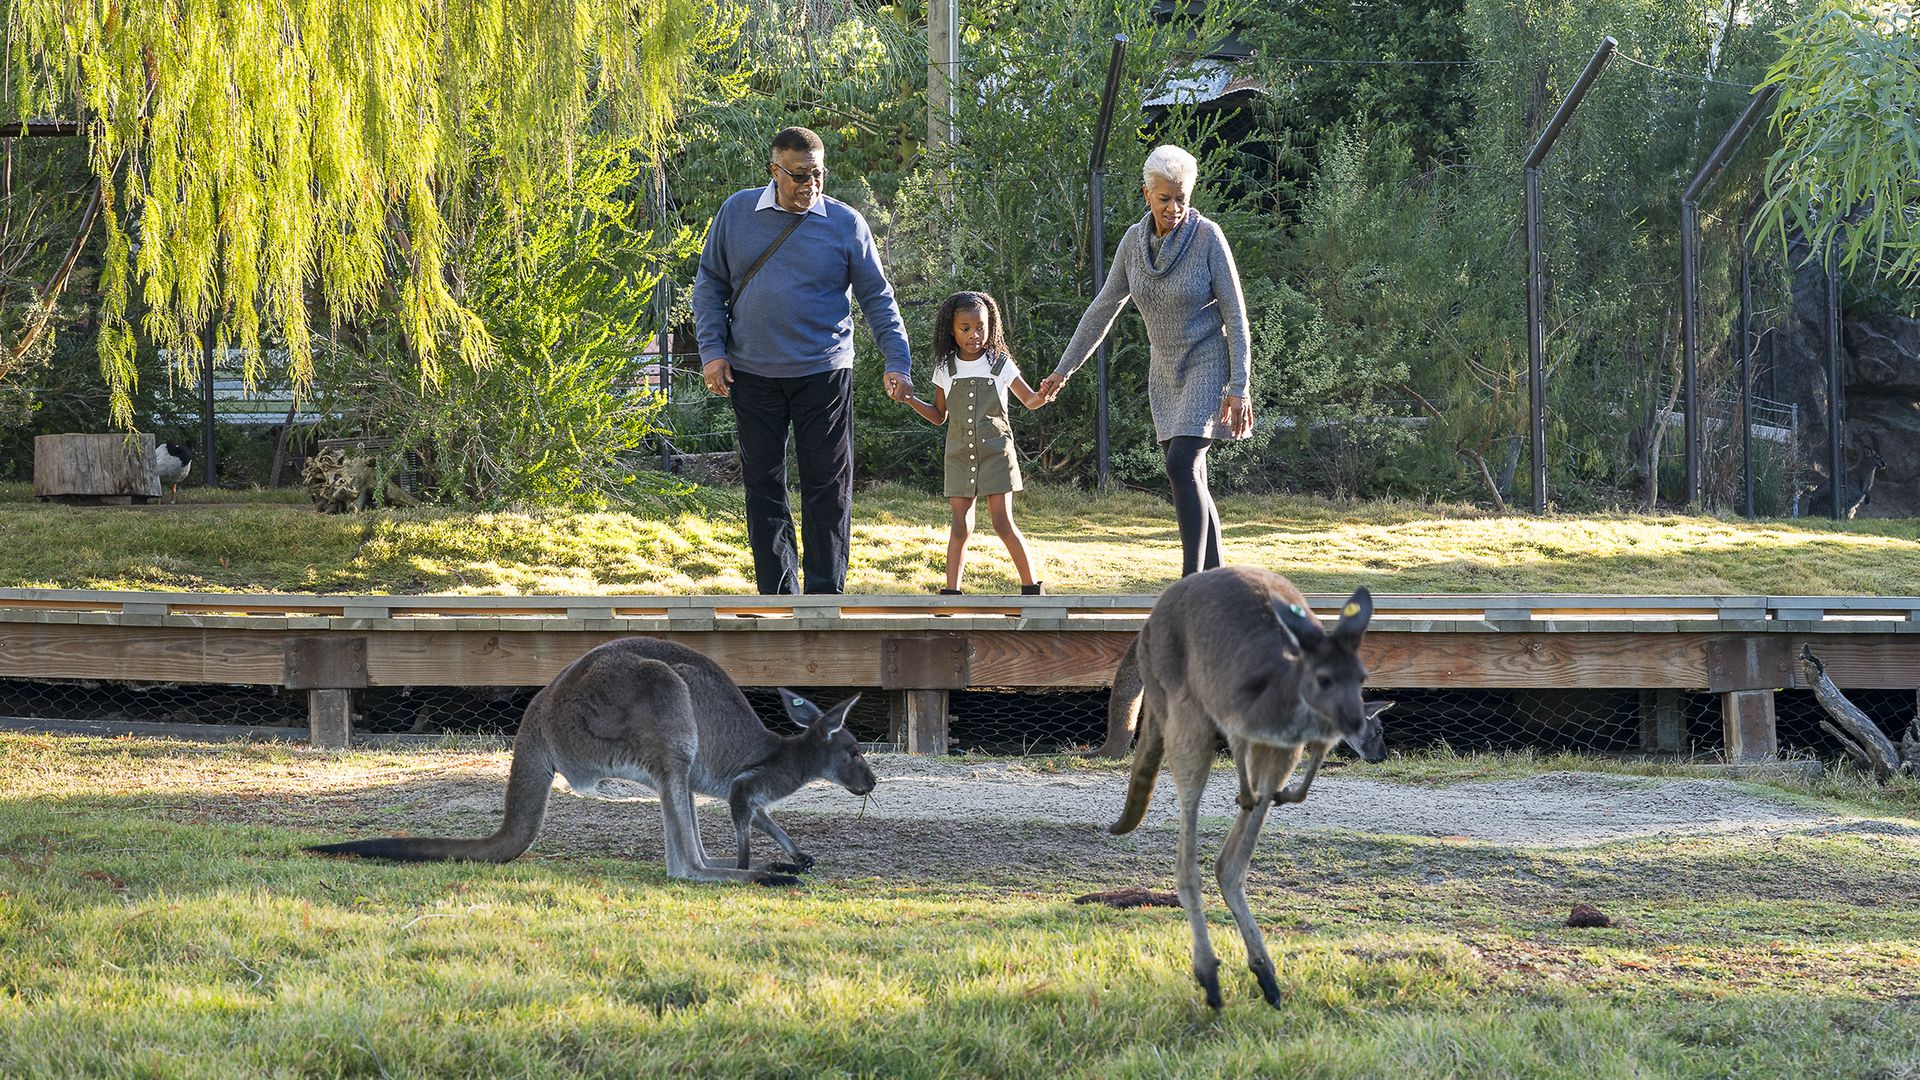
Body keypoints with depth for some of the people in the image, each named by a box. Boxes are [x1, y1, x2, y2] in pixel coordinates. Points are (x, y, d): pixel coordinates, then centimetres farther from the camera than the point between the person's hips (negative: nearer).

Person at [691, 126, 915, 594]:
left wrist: (897, 362, -8)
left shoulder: (846, 224, -2)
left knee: (829, 488, -3)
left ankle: (825, 600, 3)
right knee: (763, 486, 5)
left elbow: (878, 298, 2)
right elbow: (710, 284, 10)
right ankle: (778, 597, 13)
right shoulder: (737, 213, 3)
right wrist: (712, 350, 0)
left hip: (823, 375, -2)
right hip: (752, 376, 2)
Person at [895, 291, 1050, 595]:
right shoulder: (946, 369, 5)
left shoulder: (1000, 364, -1)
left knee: (1002, 522, -9)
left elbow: (1029, 400, 5)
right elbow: (939, 416, 14)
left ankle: (1032, 587, -1)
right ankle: (951, 592, -1)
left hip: (995, 452, -2)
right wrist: (911, 400, -2)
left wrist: (1044, 395, -18)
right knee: (959, 526, -2)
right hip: (960, 454, 2)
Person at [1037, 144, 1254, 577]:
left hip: (1208, 365, -6)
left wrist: (1239, 390, -18)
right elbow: (1104, 308, 9)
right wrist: (1063, 370, 11)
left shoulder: (1207, 237, -15)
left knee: (1181, 466, -19)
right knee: (1191, 478, 5)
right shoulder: (1135, 240, 0)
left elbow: (1235, 316, -14)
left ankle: (1191, 580, -20)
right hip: (1166, 374, 6)